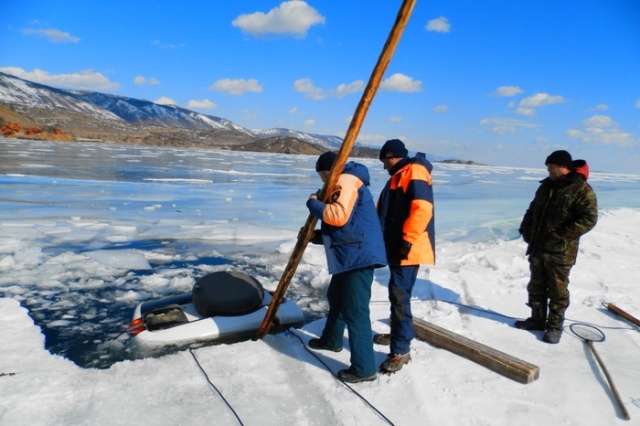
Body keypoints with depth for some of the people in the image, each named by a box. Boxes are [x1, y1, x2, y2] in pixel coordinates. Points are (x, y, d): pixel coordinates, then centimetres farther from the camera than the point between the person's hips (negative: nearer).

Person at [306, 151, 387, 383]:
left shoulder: (346, 180, -9)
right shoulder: (344, 185, 25)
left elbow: (338, 216, -24)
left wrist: (313, 203, -8)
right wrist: (316, 235, 18)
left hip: (358, 256, -12)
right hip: (350, 255, 12)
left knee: (355, 310, -7)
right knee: (336, 297, 26)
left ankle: (364, 368, 1)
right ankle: (331, 340, 47)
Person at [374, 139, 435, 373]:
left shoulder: (415, 172, -11)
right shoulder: (398, 176, 21)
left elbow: (422, 208, -23)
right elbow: (386, 211, 22)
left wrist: (407, 240, -24)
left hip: (408, 249, -11)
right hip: (396, 247, 11)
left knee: (399, 295, -12)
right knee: (396, 293, 19)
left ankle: (401, 350, -5)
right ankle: (398, 334, 34)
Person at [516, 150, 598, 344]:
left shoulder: (581, 189, -11)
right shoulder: (547, 185, 11)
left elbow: (588, 219, -17)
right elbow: (533, 209, 19)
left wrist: (562, 235, -20)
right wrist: (526, 229, 6)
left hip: (561, 251, -7)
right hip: (538, 247, 7)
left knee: (557, 290, 5)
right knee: (536, 286, 15)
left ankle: (555, 326, 18)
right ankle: (538, 319, 29)